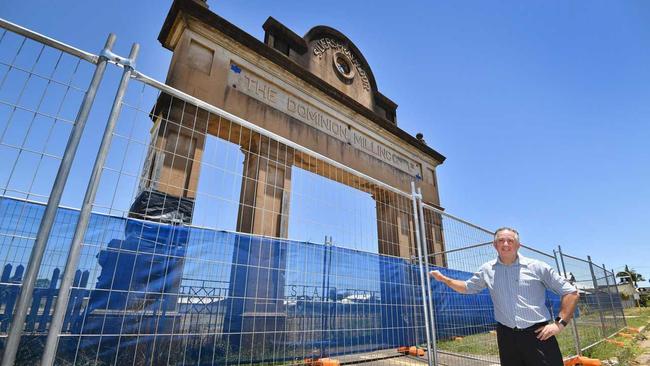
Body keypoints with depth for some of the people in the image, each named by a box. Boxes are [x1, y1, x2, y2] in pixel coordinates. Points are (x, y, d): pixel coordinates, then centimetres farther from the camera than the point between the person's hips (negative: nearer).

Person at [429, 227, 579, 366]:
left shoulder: (537, 267, -2)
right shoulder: (487, 270, 5)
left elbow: (571, 292, 4)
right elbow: (467, 287, 19)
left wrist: (560, 323, -5)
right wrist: (443, 278, 8)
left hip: (538, 334, -2)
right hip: (507, 336, 3)